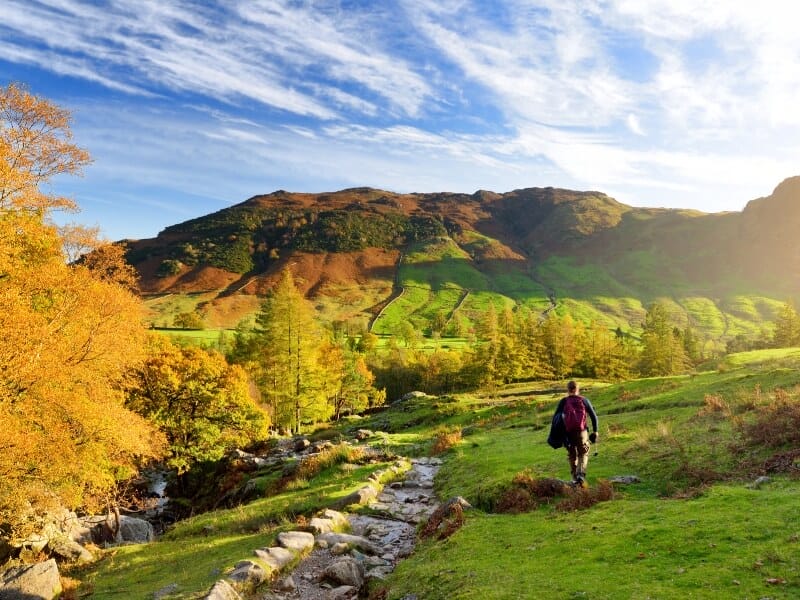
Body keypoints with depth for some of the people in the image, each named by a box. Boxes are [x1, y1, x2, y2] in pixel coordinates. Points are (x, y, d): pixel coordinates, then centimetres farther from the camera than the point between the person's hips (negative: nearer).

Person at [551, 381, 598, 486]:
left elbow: (555, 418, -2)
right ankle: (581, 475, -8)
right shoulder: (584, 400, 2)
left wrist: (554, 435, 4)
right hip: (582, 432, -1)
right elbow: (594, 416, 1)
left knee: (572, 456, 18)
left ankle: (575, 479, 21)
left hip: (568, 433, 1)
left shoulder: (563, 401, 1)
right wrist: (595, 431, 10)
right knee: (583, 455, 14)